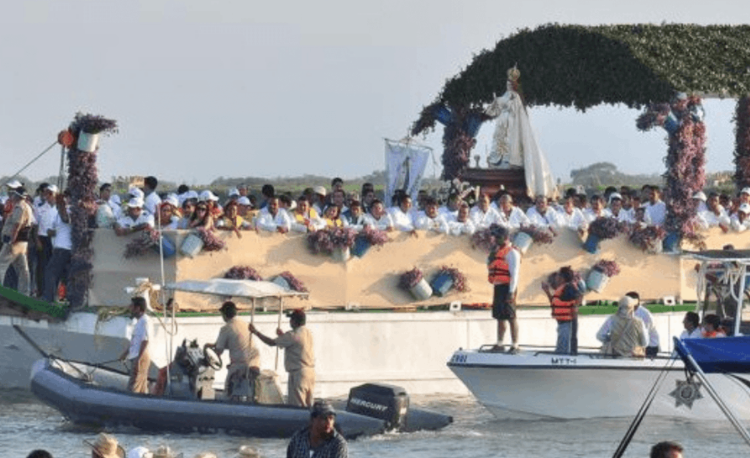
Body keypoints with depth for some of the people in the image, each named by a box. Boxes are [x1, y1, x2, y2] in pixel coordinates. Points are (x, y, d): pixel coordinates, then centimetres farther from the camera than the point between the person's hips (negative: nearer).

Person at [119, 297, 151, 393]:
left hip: (141, 357, -10)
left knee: (133, 388, -13)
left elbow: (145, 342, -21)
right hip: (136, 357, 10)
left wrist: (138, 359, -24)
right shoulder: (140, 321, 17)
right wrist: (126, 352, 27)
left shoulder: (144, 321, -14)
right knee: (142, 390, 10)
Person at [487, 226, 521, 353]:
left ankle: (515, 345, -8)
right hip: (498, 287, 9)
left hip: (507, 287, -9)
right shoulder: (496, 251, 18)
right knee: (499, 317, 12)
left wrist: (511, 292, -20)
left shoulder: (512, 252, -9)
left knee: (511, 317, -8)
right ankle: (499, 344, 19)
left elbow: (514, 273, -15)